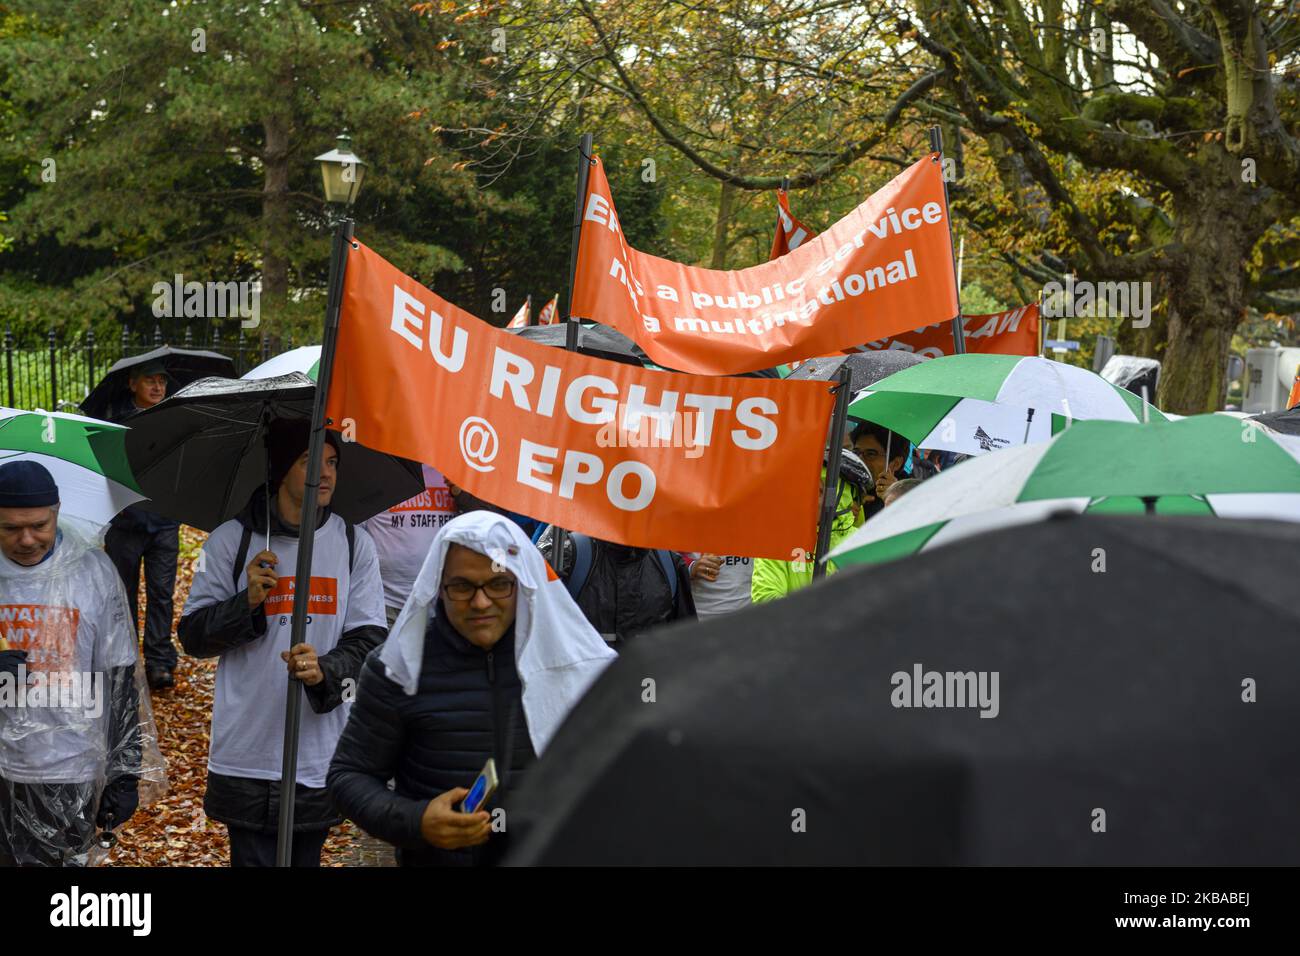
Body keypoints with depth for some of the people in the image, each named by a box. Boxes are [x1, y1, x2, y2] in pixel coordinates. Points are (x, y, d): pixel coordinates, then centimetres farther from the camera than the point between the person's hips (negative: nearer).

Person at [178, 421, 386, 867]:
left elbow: (368, 640, 0)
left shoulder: (355, 545, 4)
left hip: (320, 758, 2)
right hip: (247, 758, -2)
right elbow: (192, 637, 3)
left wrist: (325, 670, -21)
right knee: (253, 857, -5)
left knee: (305, 857, 10)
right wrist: (246, 603, -14)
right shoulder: (230, 541, 0)